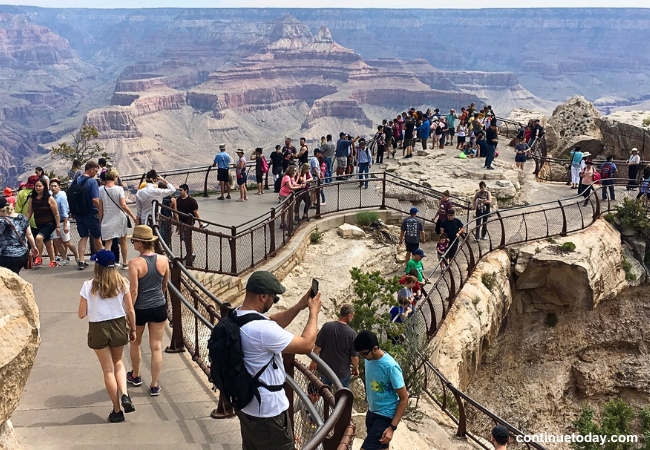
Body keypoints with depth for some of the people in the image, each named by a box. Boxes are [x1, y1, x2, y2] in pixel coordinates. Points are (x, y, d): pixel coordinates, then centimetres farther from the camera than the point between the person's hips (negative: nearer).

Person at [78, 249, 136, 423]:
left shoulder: (88, 286, -12)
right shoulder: (122, 283, -7)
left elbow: (81, 314, -7)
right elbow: (130, 310, -4)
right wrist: (133, 329, 10)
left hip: (98, 329, -2)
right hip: (118, 326, 2)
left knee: (108, 369, 11)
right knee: (118, 362, 25)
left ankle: (117, 410, 16)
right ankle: (125, 395, 3)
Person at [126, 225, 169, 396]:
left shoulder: (135, 263, -20)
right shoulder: (163, 260, -6)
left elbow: (134, 291, -19)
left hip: (140, 309, -3)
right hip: (159, 308, 3)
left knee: (135, 343, 23)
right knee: (156, 347, 9)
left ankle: (135, 376, 42)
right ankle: (154, 386, 15)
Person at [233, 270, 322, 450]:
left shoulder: (236, 316, -3)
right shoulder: (262, 329, -32)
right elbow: (306, 345, -23)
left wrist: (299, 306, 3)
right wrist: (314, 311, -10)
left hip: (245, 404, 9)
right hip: (267, 411, -9)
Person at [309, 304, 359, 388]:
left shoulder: (327, 326, -15)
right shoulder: (352, 333, -19)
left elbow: (317, 347, -10)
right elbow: (354, 356, -13)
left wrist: (313, 361, 6)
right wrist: (356, 368, 7)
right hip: (343, 371, -2)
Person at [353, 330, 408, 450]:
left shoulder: (390, 367, -26)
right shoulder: (369, 359, -4)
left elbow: (404, 398, -20)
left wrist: (392, 427, -22)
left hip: (386, 416, -7)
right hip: (372, 412, 7)